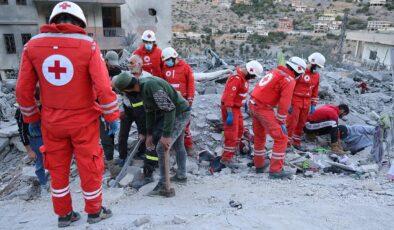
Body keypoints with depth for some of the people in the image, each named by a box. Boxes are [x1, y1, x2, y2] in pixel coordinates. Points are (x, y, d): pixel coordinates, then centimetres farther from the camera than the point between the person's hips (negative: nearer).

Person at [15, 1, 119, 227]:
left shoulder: (33, 45, -3)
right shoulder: (88, 45, -13)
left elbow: (23, 90, 0)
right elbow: (104, 87, -17)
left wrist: (32, 118, 13)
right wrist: (112, 117, -6)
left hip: (51, 121, 3)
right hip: (83, 121, -3)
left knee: (57, 168, 18)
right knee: (89, 167, 13)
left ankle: (64, 214, 35)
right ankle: (94, 211, 31)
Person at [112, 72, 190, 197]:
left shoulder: (150, 85, -30)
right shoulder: (142, 86, 0)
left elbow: (169, 108, -28)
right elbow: (149, 111, 10)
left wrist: (166, 135, -26)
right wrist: (149, 134, 13)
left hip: (180, 114, -10)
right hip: (178, 113, 10)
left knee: (162, 148, -9)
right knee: (178, 145, 21)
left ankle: (164, 186, 1)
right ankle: (181, 176, 38)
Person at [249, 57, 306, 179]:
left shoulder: (275, 71, 13)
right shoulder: (289, 81, -10)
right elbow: (284, 103, -14)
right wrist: (281, 122, -7)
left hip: (253, 104, 9)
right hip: (263, 108, -9)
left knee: (259, 136, 22)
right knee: (281, 138, -1)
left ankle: (259, 164, 35)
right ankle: (275, 170, 1)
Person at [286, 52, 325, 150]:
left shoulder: (317, 75, 9)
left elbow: (315, 91, 17)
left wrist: (313, 105, 14)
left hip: (306, 103, 7)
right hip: (295, 101, -6)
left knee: (301, 123, 13)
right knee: (291, 122, -4)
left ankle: (296, 141, 26)